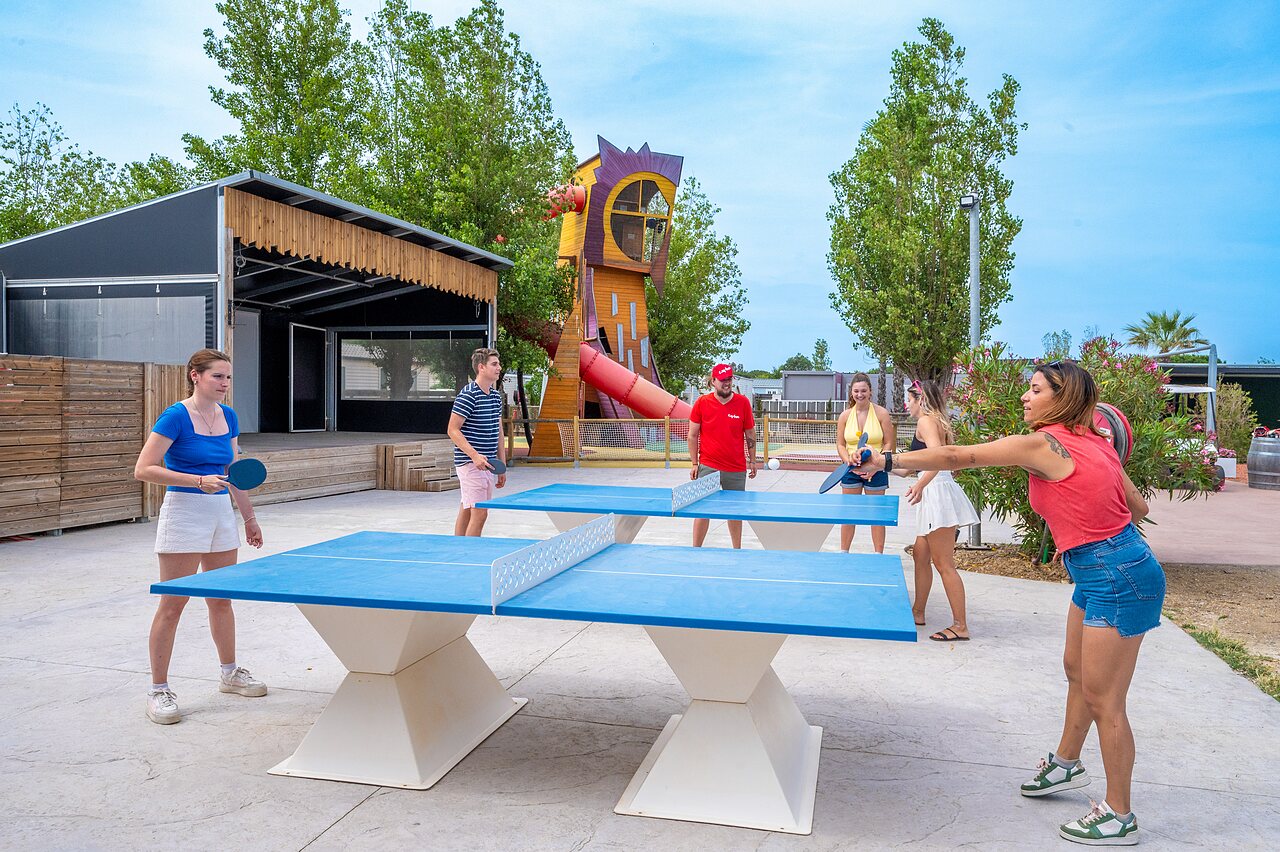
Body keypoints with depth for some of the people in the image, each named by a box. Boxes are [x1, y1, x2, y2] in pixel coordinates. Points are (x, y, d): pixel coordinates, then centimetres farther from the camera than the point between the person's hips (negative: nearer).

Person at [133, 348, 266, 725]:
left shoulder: (228, 417, 8)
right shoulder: (176, 416, -12)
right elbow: (143, 469, -15)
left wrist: (249, 516, 17)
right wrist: (198, 481, -24)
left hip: (222, 512, 7)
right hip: (184, 513, -7)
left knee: (221, 599, 16)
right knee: (172, 604, -1)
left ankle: (230, 673, 30)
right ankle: (158, 690, 9)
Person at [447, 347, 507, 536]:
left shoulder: (496, 395, 13)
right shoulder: (468, 395, -12)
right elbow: (453, 430, -14)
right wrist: (474, 455, -23)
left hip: (487, 464, 8)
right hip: (470, 464, -8)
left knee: (467, 511, 13)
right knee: (480, 513, -11)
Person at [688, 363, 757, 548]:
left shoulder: (743, 402, 0)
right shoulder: (702, 402, -1)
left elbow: (750, 434, 8)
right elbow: (693, 435, 3)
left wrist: (752, 461, 7)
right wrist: (694, 463, -1)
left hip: (737, 469, 1)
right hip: (708, 467, -1)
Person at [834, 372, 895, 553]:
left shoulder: (881, 413, -6)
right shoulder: (845, 415, 1)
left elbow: (889, 443, -4)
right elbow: (840, 445, 6)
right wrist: (848, 459, -13)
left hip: (876, 471, -2)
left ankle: (879, 554, 14)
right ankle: (843, 552, 18)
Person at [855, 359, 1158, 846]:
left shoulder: (1042, 443, -17)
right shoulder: (1092, 442, 8)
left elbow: (956, 457, -16)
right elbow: (1137, 508, 14)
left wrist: (888, 461, -11)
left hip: (1117, 578, -10)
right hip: (1104, 572, 10)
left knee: (1103, 699, 2)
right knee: (1077, 670, 24)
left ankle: (1119, 816, 17)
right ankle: (1066, 764, 44)